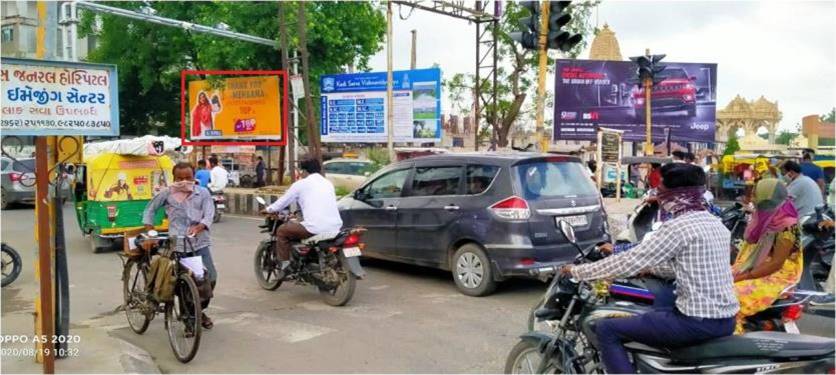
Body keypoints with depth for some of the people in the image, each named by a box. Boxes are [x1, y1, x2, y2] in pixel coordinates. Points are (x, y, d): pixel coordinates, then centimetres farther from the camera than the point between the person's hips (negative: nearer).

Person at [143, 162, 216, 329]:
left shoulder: (203, 193, 7)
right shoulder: (167, 193, 7)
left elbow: (209, 214, -4)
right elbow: (150, 210, 18)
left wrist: (198, 227, -24)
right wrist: (150, 232, 9)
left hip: (199, 242, 1)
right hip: (177, 244, -1)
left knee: (210, 277, -5)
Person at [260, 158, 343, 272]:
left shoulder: (301, 184, 6)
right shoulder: (328, 183, 21)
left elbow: (283, 201, 15)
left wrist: (268, 210, 34)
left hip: (316, 228, -6)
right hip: (335, 227, 6)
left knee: (282, 231, 13)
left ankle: (285, 264, 8)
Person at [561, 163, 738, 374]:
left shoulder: (678, 226, -17)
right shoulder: (715, 224, 11)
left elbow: (630, 262, -16)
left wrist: (577, 271, -7)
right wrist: (648, 267, 27)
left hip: (698, 322, -9)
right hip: (726, 319, 9)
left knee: (607, 331, -3)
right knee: (650, 316, 33)